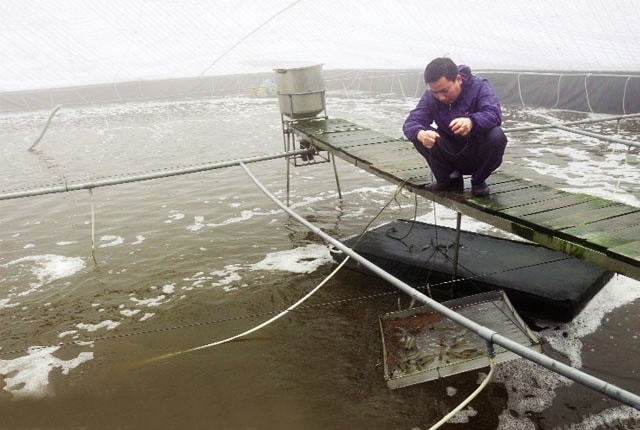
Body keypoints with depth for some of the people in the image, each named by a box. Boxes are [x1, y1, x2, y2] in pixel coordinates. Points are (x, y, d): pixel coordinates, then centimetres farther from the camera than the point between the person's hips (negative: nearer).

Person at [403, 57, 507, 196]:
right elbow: (410, 123, -23)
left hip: (479, 154, -2)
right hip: (452, 157, 2)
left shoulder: (479, 86, -16)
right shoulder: (430, 97, -10)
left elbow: (494, 114, -32)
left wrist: (471, 122, -55)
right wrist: (420, 134, -48)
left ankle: (478, 181, -5)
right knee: (420, 136, -21)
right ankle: (450, 180, -1)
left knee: (496, 136, -33)